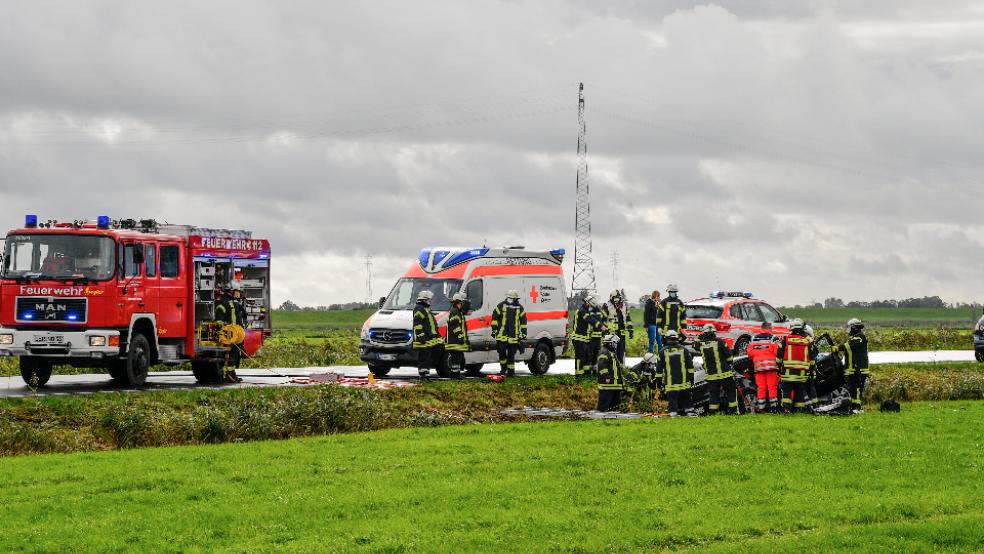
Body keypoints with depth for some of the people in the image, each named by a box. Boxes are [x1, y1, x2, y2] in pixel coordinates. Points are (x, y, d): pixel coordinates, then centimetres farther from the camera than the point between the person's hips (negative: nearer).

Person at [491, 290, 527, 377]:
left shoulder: (519, 308, 7)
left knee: (511, 354, 3)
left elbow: (523, 321, 12)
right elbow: (495, 317, 5)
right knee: (502, 352, -5)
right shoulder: (501, 305, 3)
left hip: (514, 336, 1)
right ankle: (503, 368, 12)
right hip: (502, 335, -1)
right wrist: (494, 330, 0)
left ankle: (511, 370, 11)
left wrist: (523, 333, 7)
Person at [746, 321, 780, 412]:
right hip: (770, 364, -3)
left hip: (758, 365, 3)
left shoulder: (754, 338, 11)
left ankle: (760, 407, 3)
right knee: (772, 386, 0)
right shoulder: (773, 338, -1)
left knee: (761, 387, 5)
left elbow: (749, 352, 8)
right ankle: (774, 406, -3)